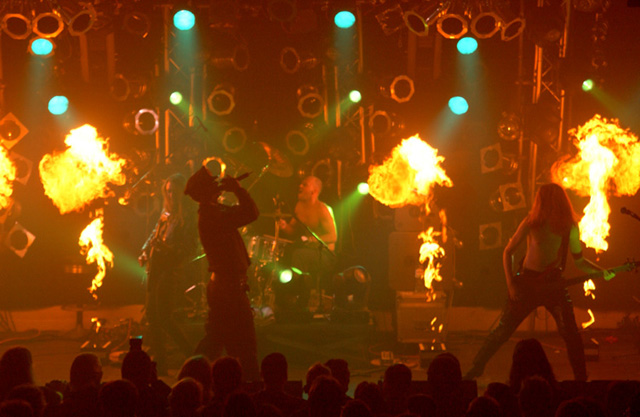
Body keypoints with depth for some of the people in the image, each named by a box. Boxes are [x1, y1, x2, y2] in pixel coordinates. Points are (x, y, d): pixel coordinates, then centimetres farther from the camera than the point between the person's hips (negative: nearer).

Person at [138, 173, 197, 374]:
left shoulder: (188, 217, -11)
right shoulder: (166, 212, 14)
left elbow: (191, 249, -17)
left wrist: (169, 248, -28)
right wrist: (145, 252, 11)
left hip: (171, 269, -8)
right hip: (155, 267, 8)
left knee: (163, 317, -11)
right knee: (152, 315, 8)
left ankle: (191, 356, 1)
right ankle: (160, 363, 13)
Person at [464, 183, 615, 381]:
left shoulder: (570, 227, -1)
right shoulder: (531, 223, -6)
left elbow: (578, 260, 10)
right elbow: (508, 251, 1)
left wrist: (601, 272, -7)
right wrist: (511, 284, -7)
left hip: (554, 283, 1)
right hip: (527, 282, -1)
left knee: (570, 333, -11)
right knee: (503, 330, 2)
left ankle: (581, 378, 1)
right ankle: (476, 367, 17)